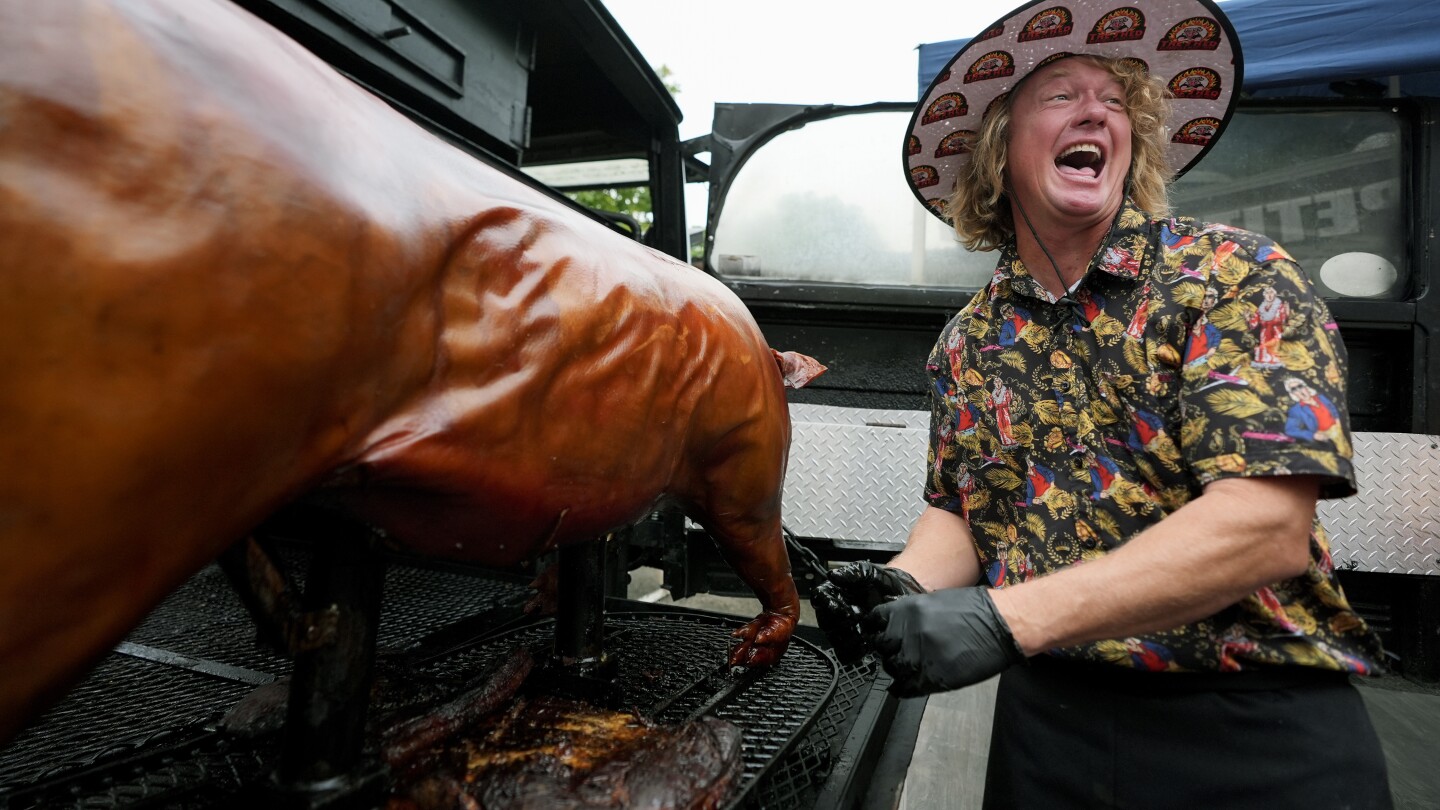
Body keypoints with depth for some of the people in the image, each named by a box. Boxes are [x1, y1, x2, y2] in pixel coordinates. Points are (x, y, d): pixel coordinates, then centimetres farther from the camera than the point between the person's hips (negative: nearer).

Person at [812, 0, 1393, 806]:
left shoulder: (1240, 278, -10)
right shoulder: (967, 342, 3)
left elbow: (1267, 526, -21)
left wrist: (1004, 618, -27)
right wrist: (906, 586, -13)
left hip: (1259, 730, -3)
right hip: (1047, 720, 4)